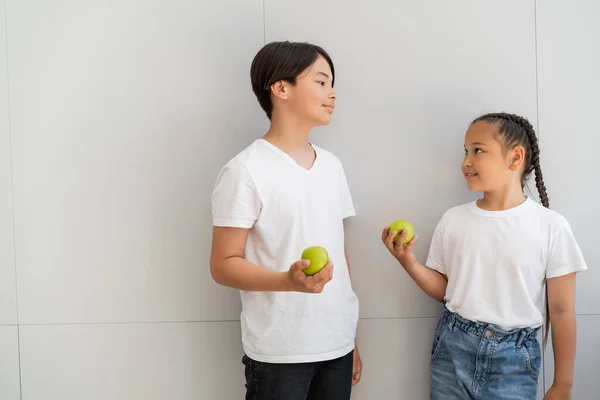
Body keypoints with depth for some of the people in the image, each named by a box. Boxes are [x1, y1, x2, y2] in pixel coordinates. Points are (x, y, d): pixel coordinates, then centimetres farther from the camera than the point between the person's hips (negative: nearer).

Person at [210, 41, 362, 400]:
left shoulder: (332, 165, 7)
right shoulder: (246, 171, -12)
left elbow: (339, 252, 12)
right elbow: (224, 265, -12)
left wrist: (351, 337, 13)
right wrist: (289, 281, -28)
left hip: (337, 345, 6)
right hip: (279, 353, -5)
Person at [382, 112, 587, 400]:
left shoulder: (551, 226, -9)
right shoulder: (453, 219, -1)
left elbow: (561, 312, -4)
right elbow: (443, 289, 7)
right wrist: (409, 262, -10)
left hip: (514, 357, -2)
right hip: (452, 348, 2)